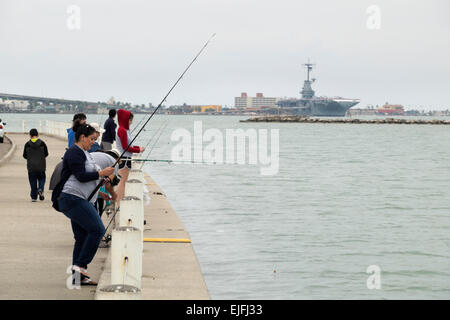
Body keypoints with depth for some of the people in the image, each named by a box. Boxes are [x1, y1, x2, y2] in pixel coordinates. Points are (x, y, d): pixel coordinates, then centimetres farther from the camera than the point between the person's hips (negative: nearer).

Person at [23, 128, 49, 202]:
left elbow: (24, 155, 1)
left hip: (31, 166, 0)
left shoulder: (27, 144, -5)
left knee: (33, 182, 7)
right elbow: (46, 153, 1)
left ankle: (34, 197, 6)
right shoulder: (42, 143, -5)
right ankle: (40, 189, -12)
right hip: (41, 166, 0)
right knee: (41, 179, 16)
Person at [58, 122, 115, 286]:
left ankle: (78, 276, 7)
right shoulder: (74, 152, -10)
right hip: (73, 199, -11)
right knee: (97, 229, -16)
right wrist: (101, 173, -17)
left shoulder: (83, 153, 22)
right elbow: (81, 176, -19)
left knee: (82, 237, 7)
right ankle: (80, 266, -14)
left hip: (80, 201, 11)